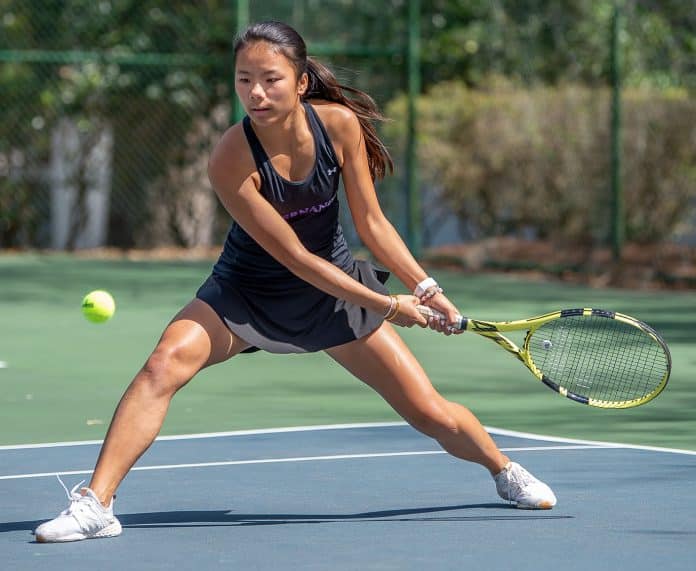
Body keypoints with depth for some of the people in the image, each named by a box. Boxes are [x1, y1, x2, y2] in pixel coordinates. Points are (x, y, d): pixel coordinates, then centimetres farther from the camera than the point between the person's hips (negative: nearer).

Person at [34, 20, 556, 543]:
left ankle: (504, 470, 33)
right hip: (249, 292, -3)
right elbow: (295, 257, -24)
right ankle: (95, 504, -30)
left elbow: (371, 224, -5)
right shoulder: (230, 161, -28)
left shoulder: (340, 124, -17)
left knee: (431, 413, 2)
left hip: (339, 289, 3)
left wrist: (425, 286, -12)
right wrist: (386, 305, -22)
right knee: (166, 362, -30)